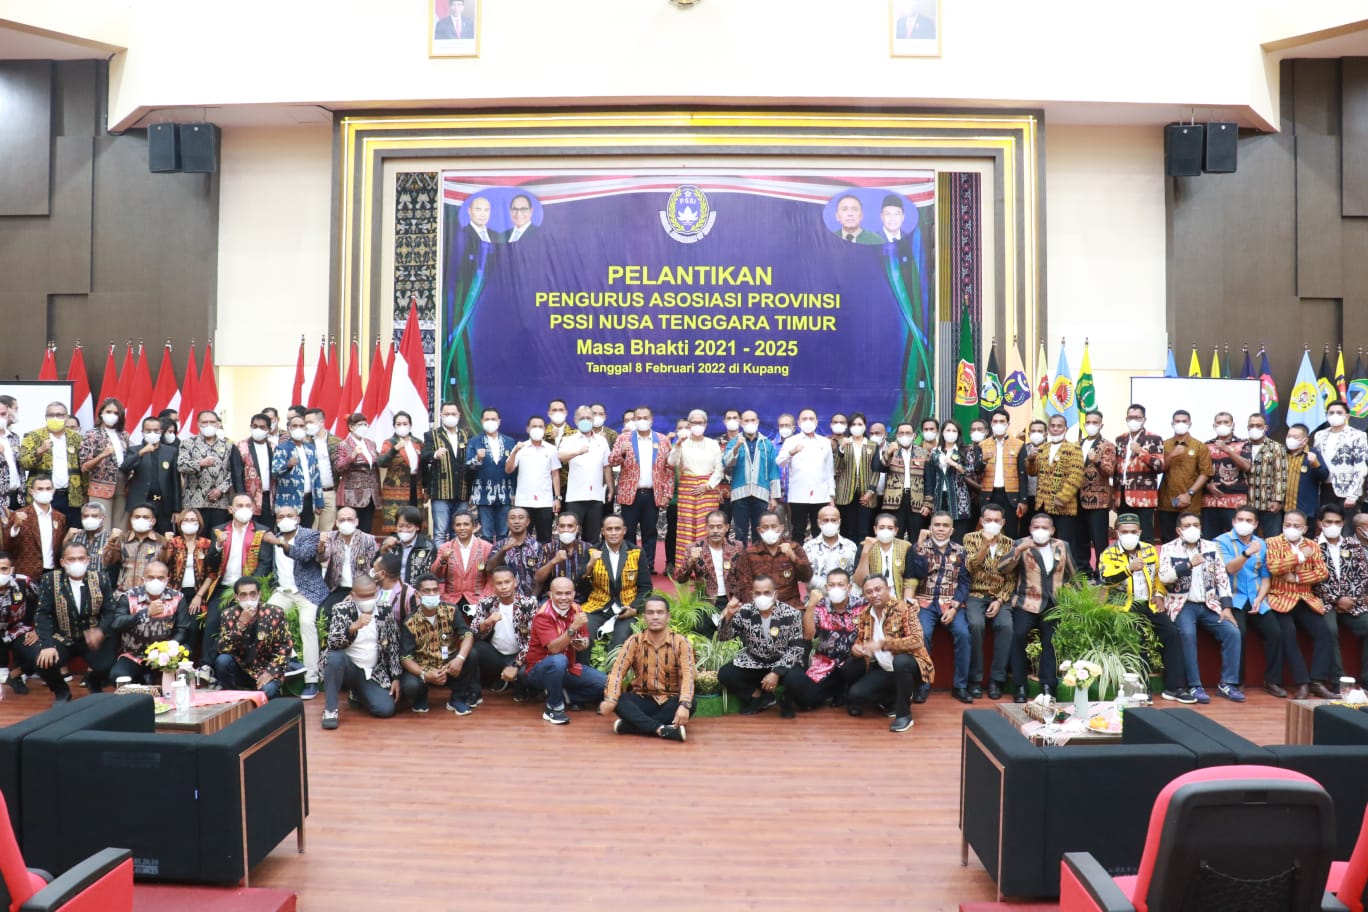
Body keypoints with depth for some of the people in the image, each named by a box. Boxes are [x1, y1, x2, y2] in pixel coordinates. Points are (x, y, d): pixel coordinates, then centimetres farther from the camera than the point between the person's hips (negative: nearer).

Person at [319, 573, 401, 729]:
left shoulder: (385, 612, -3)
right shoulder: (341, 609, -11)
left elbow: (393, 647, 4)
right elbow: (333, 644, -24)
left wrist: (395, 678, 0)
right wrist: (354, 627, -41)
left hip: (373, 673, 3)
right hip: (347, 667, -3)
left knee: (386, 709, -15)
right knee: (335, 656, -35)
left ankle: (357, 694, 19)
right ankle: (330, 709, -16)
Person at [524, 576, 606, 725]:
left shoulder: (576, 610, -3)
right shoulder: (543, 615, -21)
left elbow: (585, 640, 8)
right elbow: (554, 648, -33)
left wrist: (583, 643, -16)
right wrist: (573, 627, -44)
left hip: (568, 667, 6)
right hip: (540, 669, -6)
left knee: (604, 684, -8)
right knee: (559, 660, -39)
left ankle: (563, 695, 6)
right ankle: (554, 707, -19)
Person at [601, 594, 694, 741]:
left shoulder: (680, 642, -7)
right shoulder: (635, 641, -3)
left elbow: (687, 675, -19)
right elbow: (618, 671, -12)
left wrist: (684, 705, -38)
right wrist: (610, 700, -32)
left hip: (669, 701, -1)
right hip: (642, 700, 1)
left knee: (690, 703, -33)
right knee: (619, 700, -29)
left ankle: (628, 725, -33)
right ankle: (662, 729, -41)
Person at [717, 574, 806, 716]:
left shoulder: (791, 614, -14)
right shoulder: (744, 611, -9)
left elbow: (796, 648, -16)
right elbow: (723, 638, -10)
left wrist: (777, 672, -27)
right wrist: (728, 616, -30)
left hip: (782, 665, -2)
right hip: (753, 664, 2)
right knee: (724, 675, -20)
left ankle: (786, 702, 4)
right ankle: (759, 696, 4)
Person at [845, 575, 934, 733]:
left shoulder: (903, 609, -15)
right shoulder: (865, 614, 1)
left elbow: (917, 641, -27)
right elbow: (860, 641, 10)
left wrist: (883, 643, -35)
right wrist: (855, 648, -16)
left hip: (906, 666, -5)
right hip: (883, 669, 5)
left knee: (900, 661, -39)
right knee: (855, 695, -14)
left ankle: (904, 714, -19)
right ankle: (895, 699, 13)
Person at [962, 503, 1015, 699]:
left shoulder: (1010, 544, 9)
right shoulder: (971, 538, 5)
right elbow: (969, 567, -10)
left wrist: (1000, 601, -10)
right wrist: (986, 544, -19)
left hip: (1000, 597, 2)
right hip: (975, 595, -1)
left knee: (1006, 625, -28)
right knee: (976, 624, -31)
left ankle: (997, 680, -17)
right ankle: (975, 679, -18)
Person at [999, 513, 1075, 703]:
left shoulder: (1062, 546, 12)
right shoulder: (1022, 545, 3)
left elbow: (1070, 575, 23)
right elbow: (1002, 569, -10)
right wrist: (1018, 550, -23)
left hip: (1054, 604, 3)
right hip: (1027, 603, -3)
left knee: (1050, 641, -17)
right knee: (1019, 635, -25)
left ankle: (1047, 687, -3)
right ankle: (1020, 687, -16)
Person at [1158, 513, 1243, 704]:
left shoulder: (1211, 547, 10)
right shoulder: (1168, 549, 0)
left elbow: (1222, 578, 8)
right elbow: (1163, 576, -13)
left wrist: (1226, 607, -2)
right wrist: (1189, 565, -22)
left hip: (1209, 604, 4)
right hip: (1183, 604, -4)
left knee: (1233, 632, -15)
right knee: (1188, 634, -29)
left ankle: (1227, 683, -2)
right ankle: (1194, 686, -19)